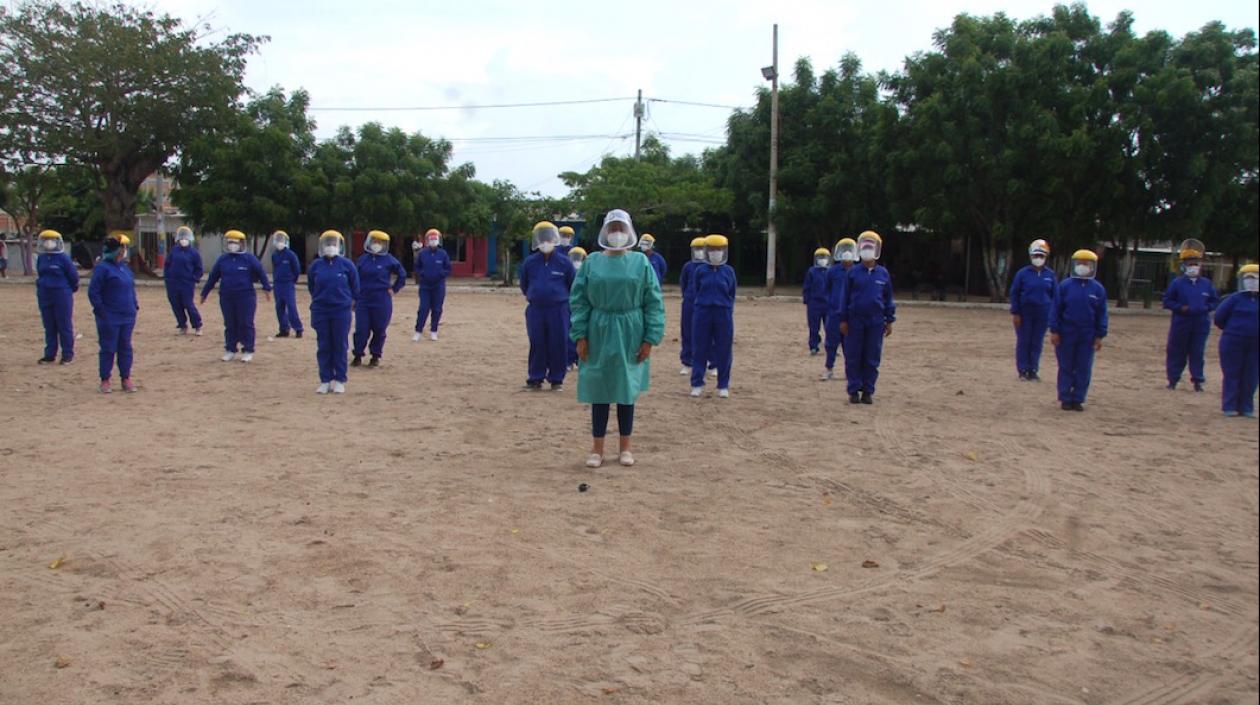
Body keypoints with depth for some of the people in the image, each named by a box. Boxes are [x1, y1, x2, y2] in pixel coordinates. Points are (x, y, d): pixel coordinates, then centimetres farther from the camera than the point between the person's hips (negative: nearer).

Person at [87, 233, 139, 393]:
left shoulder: (125, 268, 12)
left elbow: (131, 289, 21)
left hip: (127, 316, 7)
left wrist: (135, 305, 10)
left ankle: (126, 379, 17)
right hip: (110, 318, -7)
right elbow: (93, 292, -12)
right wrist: (101, 311, -15)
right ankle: (105, 380, 11)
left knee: (125, 348, 10)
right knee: (108, 349, 1)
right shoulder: (102, 268, -11)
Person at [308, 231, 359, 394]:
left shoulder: (347, 265, -4)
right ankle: (325, 380, 13)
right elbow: (311, 287, 15)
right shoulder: (315, 266, 1)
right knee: (323, 346, 5)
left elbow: (355, 287, 7)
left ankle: (340, 381, 10)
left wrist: (350, 300, 14)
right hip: (320, 311, 2)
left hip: (341, 311, -2)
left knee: (340, 346, 3)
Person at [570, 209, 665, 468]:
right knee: (599, 391, 6)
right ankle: (597, 448, 15)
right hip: (599, 334, 0)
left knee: (627, 391, 9)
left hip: (630, 337, 0)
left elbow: (654, 302, -2)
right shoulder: (592, 261, 2)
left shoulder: (641, 262, 0)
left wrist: (650, 338, -8)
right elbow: (578, 300, 1)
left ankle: (624, 447, 20)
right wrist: (580, 335, -7)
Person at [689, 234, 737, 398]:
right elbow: (695, 292, 9)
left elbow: (732, 295, 9)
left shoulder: (729, 271, 2)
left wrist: (724, 307, 9)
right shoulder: (700, 270, 1)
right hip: (703, 314, 0)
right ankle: (697, 384, 13)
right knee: (700, 350, 4)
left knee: (723, 351, 5)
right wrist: (704, 303, 9)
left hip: (723, 314, 0)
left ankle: (723, 386, 15)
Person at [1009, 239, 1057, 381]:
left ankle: (1033, 370, 14)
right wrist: (1015, 313, -5)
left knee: (1037, 343, 6)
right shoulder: (1022, 273, -2)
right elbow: (1014, 293, 0)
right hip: (1025, 313, -2)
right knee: (1023, 342, 2)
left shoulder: (1050, 275, 4)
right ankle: (1023, 370, 10)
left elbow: (1054, 295, 9)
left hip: (1043, 314, 2)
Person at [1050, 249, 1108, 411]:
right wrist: (1054, 331, -6)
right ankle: (1065, 399, 13)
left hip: (1087, 336, 1)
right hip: (1066, 334, -1)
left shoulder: (1098, 289, 2)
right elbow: (1056, 309, -1)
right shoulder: (1065, 285, -3)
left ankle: (1078, 399, 14)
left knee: (1084, 369, 5)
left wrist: (1100, 336, 1)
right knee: (1066, 368, 5)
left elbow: (1101, 314, 4)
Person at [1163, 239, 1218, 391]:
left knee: (1197, 353, 4)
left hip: (1201, 325, 2)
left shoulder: (1207, 284, 5)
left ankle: (1197, 380, 12)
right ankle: (1173, 380, 14)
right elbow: (1167, 300, -1)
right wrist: (1180, 307, -15)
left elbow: (1214, 301, 12)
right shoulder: (1177, 283, -3)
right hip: (1181, 324, -2)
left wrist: (1206, 308, -7)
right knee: (1176, 353, 4)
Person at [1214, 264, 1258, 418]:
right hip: (1233, 343, -4)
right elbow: (1219, 318, -3)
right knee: (1232, 375, 2)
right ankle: (1230, 407, 7)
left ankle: (1246, 407, 14)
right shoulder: (1235, 299, -5)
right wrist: (1232, 331, 6)